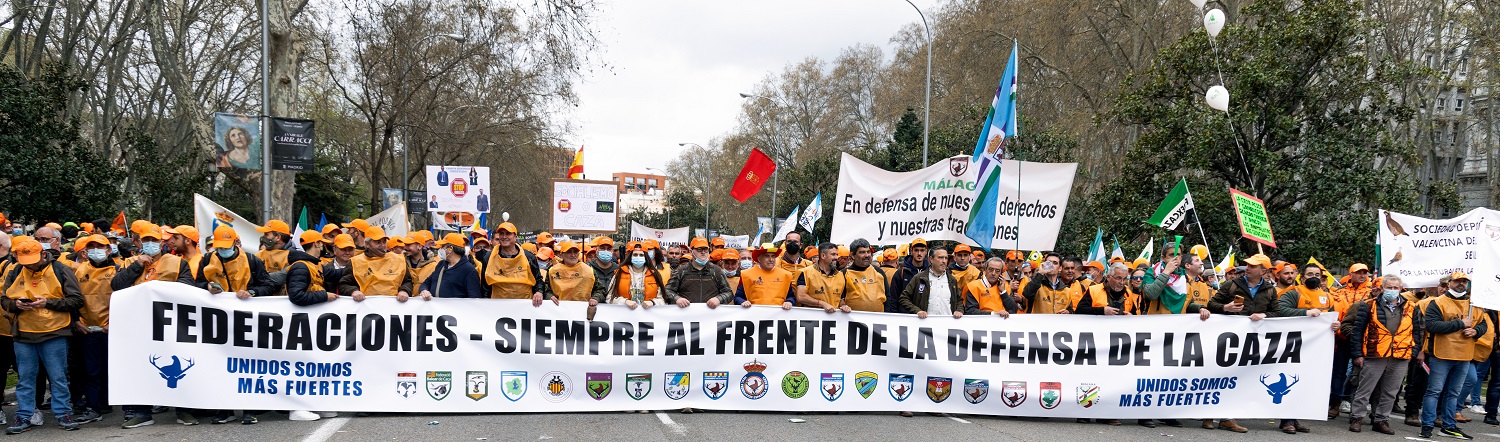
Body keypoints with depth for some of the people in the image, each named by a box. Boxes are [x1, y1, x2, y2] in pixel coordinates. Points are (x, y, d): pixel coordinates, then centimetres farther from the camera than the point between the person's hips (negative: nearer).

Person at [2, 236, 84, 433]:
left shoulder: (60, 270, -4)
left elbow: (77, 300, -5)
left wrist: (48, 302, -16)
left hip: (54, 334, -3)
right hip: (23, 335, 3)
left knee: (58, 378, 3)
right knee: (24, 378, 9)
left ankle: (63, 414, 11)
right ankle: (24, 417, 16)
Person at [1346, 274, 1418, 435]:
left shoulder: (1410, 308, 9)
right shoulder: (1369, 306, -1)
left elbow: (1417, 331, 14)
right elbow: (1357, 330, -2)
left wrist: (1413, 353, 5)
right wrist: (1357, 354, -6)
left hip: (1401, 358, 3)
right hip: (1374, 355, -3)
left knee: (1390, 392, 11)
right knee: (1364, 390, 2)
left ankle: (1381, 420, 20)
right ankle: (1357, 418, 9)